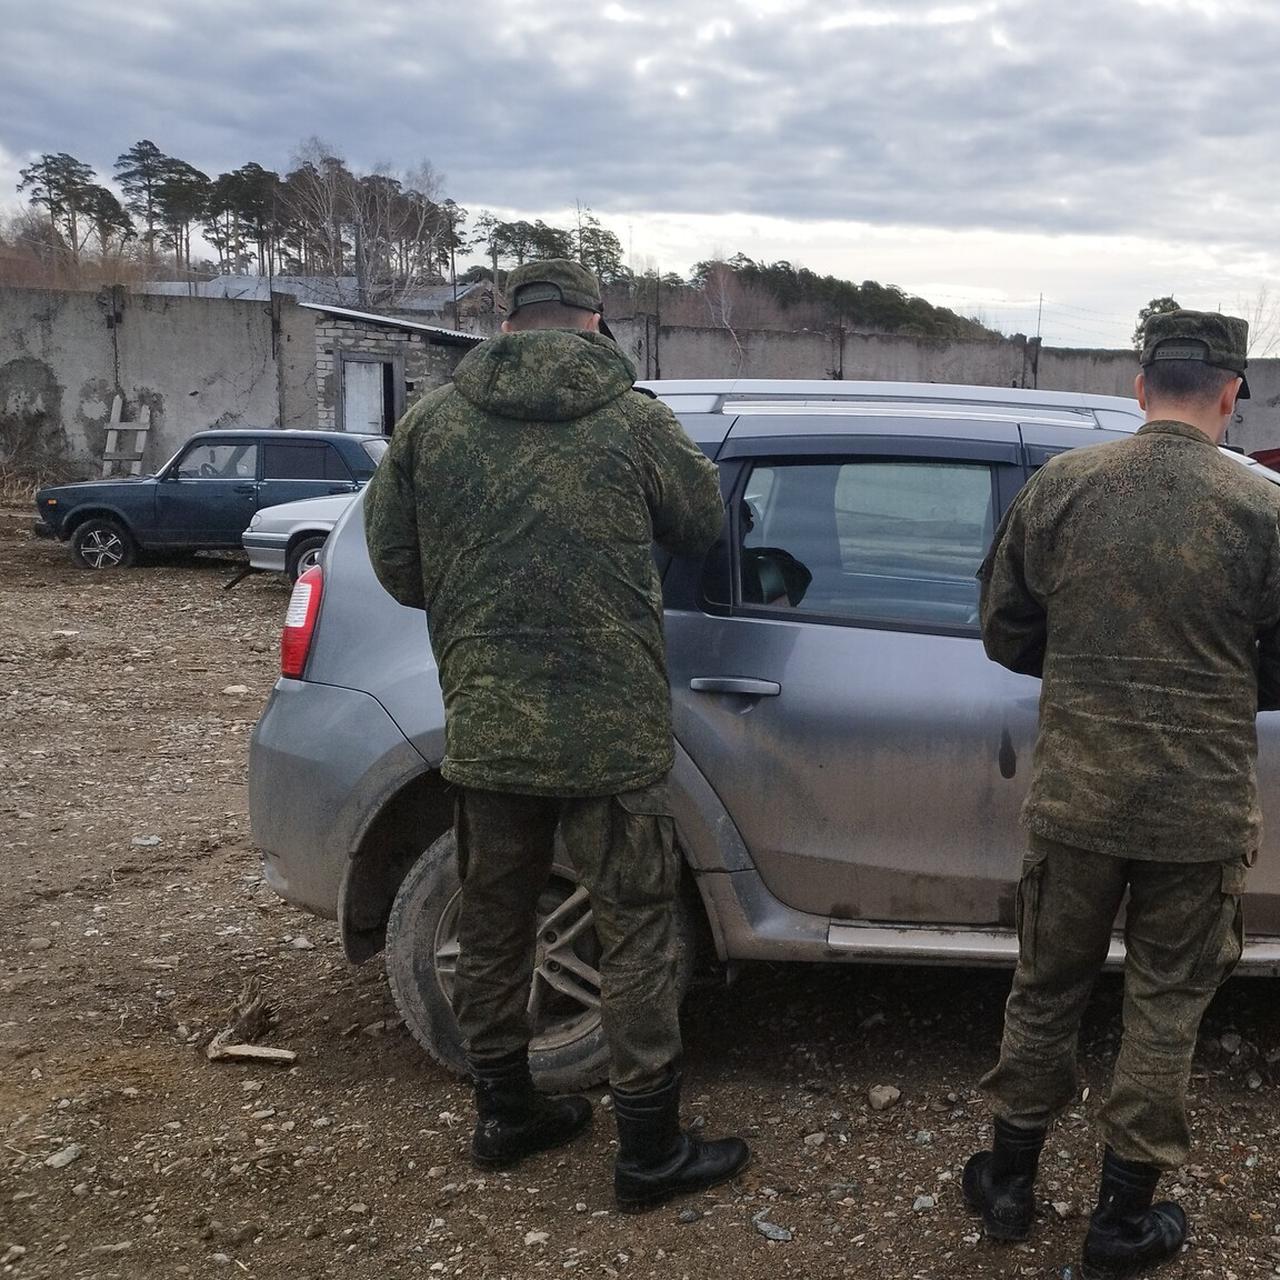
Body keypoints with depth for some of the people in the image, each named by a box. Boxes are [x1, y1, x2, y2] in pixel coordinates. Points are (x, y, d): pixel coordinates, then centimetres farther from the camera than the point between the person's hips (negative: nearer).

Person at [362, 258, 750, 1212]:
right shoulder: (633, 418, -4)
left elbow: (397, 568, 6)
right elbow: (702, 525, 9)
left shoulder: (432, 422, 2)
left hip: (482, 730, 4)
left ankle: (505, 1115, 34)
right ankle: (651, 1151, 17)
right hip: (611, 732, -3)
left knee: (494, 929, 18)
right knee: (639, 932, 8)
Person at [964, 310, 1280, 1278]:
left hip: (1074, 797, 2)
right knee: (1167, 1007, 14)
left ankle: (1009, 1183, 32)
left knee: (1047, 989, 18)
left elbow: (1003, 632, 1)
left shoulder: (1060, 486, -6)